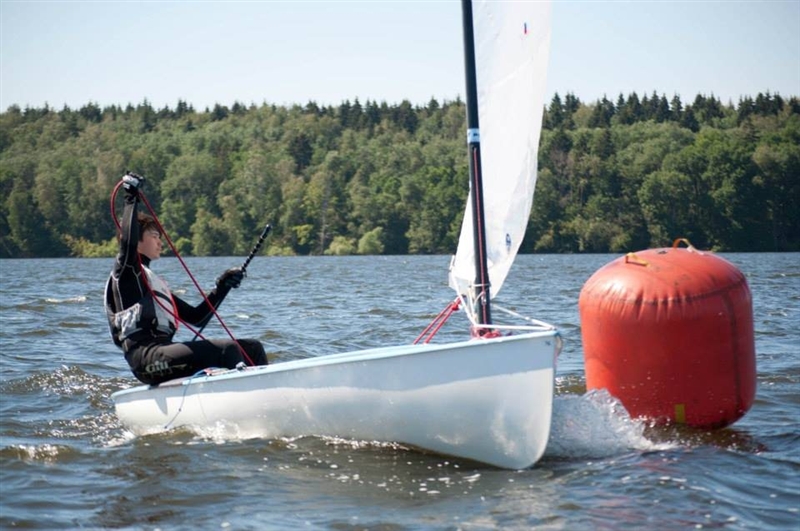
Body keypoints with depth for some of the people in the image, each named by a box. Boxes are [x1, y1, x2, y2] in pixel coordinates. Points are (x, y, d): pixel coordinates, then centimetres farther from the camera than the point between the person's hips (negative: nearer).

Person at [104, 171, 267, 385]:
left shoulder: (156, 284, 31)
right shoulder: (126, 271, 7)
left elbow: (196, 317, 29)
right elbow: (128, 241, -17)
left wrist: (222, 288, 19)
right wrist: (132, 199, -8)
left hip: (163, 356, 9)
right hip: (147, 358, -9)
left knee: (252, 347, 1)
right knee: (227, 349, -25)